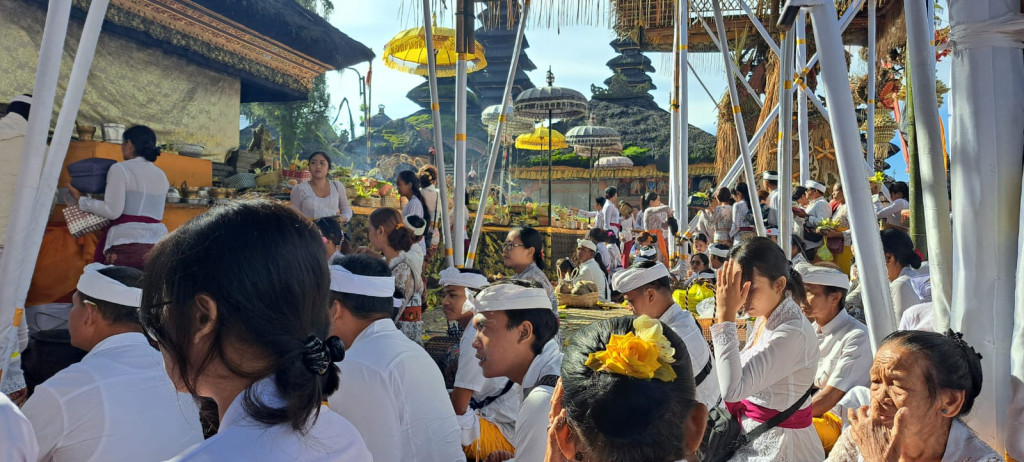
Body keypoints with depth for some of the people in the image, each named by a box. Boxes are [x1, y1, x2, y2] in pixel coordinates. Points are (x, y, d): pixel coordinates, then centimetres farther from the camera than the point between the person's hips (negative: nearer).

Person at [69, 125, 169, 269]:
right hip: (158, 243, 5)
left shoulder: (120, 169, 1)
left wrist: (81, 200, 6)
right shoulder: (161, 175, 18)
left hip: (127, 242, -5)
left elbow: (113, 211, -7)